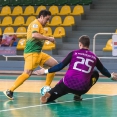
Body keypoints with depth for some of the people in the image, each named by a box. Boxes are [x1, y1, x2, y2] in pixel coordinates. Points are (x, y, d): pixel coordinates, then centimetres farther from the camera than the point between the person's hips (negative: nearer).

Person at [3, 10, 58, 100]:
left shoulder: (39, 25, 20)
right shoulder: (36, 23, -9)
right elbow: (34, 35, -28)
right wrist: (48, 38, -22)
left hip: (38, 53, 10)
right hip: (32, 53, -10)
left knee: (55, 64, 7)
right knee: (28, 73, -20)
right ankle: (10, 91, -15)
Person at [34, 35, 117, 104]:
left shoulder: (74, 53, 6)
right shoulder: (94, 57, 12)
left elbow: (61, 66, 3)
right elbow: (103, 70, 28)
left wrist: (46, 71, 13)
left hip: (68, 83, -1)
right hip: (82, 87, 1)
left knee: (53, 94, 18)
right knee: (95, 74, 28)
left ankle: (48, 95, -23)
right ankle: (78, 94, 16)